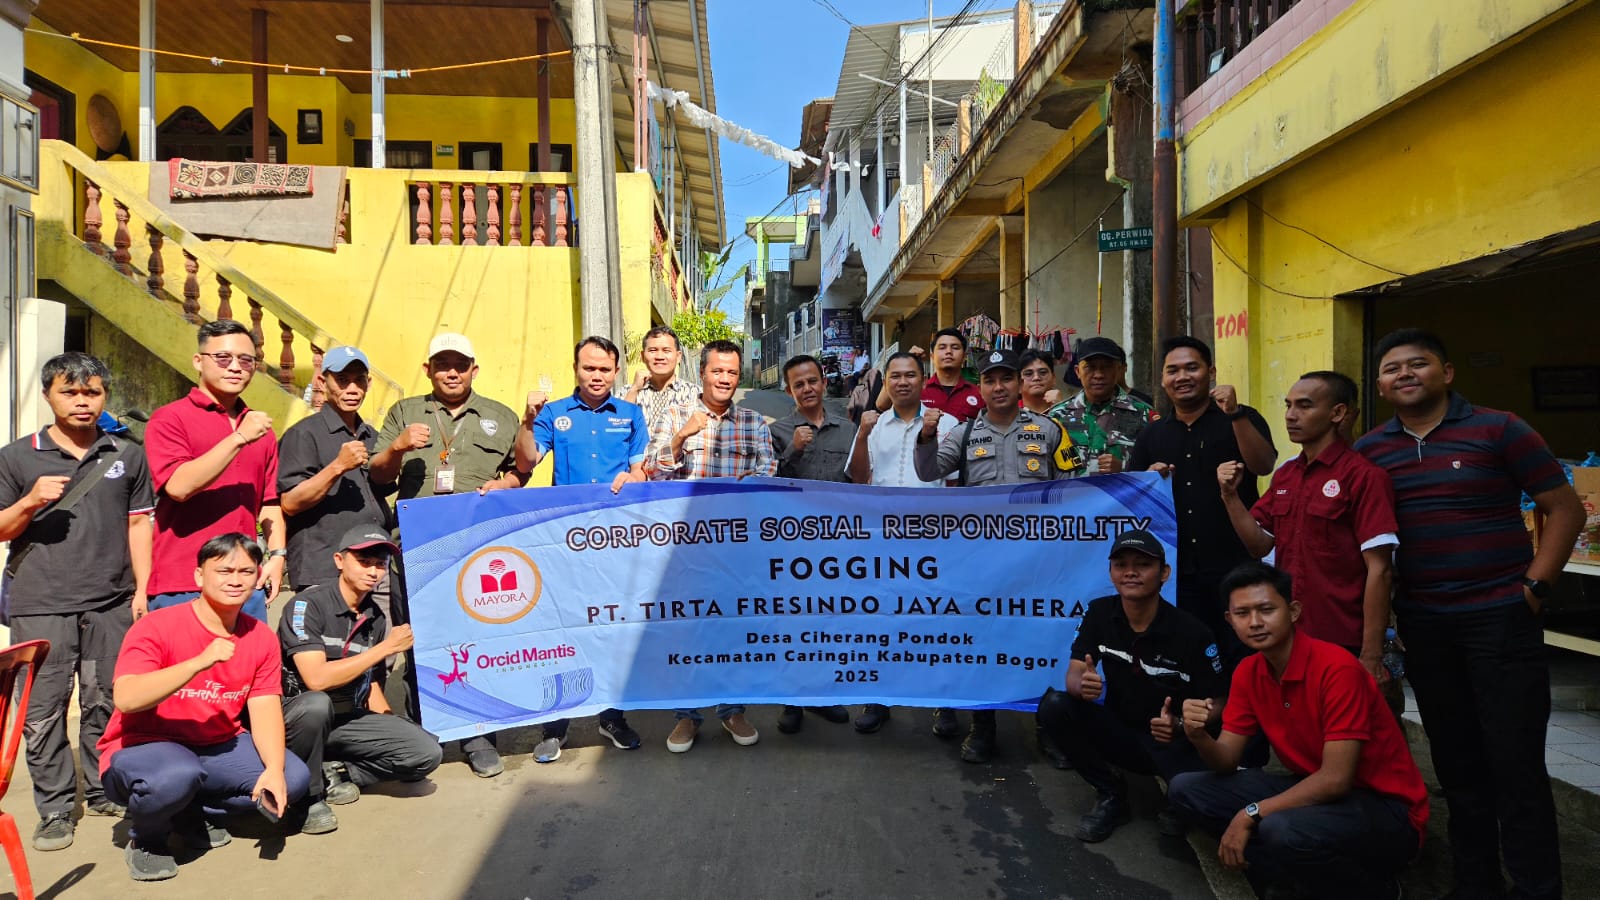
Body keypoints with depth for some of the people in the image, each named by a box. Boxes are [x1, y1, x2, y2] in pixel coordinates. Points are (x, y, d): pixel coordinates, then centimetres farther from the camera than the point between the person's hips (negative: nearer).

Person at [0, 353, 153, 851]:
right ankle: (55, 810, 11)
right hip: (40, 607, -1)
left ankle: (104, 792, 23)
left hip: (112, 604, 1)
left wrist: (142, 588, 4)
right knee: (43, 711, 0)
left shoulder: (128, 455, 11)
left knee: (105, 704, 8)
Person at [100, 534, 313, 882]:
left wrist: (274, 770, -24)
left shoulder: (262, 638, -2)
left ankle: (195, 813, 9)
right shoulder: (157, 627, -16)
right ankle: (146, 837, -2)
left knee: (294, 778, -14)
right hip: (143, 748, -5)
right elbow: (125, 699, -30)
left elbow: (265, 711, -7)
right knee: (176, 775, -38)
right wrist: (200, 662, -37)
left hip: (218, 749, 5)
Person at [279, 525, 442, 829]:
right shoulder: (308, 604, -14)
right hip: (296, 716, -5)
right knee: (317, 704, -40)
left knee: (427, 752, -14)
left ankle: (333, 773, 0)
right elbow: (316, 679, -25)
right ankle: (309, 796, -14)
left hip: (350, 721, 5)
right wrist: (386, 647, -20)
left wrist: (396, 732, 1)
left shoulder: (377, 619, 5)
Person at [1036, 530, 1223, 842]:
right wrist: (1083, 685, -38)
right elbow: (1074, 674, -12)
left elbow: (1216, 704, -10)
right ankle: (1111, 794, -2)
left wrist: (1180, 725, -32)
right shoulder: (1099, 612, -9)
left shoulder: (1192, 632, -18)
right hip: (1118, 731, 3)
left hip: (1169, 740, -3)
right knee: (1053, 706, -23)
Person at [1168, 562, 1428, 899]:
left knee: (1282, 830, -37)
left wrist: (1250, 814, -25)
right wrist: (1198, 735, -23)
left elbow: (1336, 780, -25)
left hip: (1385, 808, -6)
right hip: (1315, 792, 7)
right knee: (1185, 790, -5)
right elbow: (1227, 762, -1)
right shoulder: (1248, 673, -1)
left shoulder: (1337, 668, -23)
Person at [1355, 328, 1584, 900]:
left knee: (1516, 762, -1)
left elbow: (1565, 508, -1)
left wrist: (1534, 585, -8)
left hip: (1500, 617, -3)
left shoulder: (1498, 430, -4)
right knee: (1455, 761, 14)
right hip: (1421, 624, 4)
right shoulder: (1369, 451, 5)